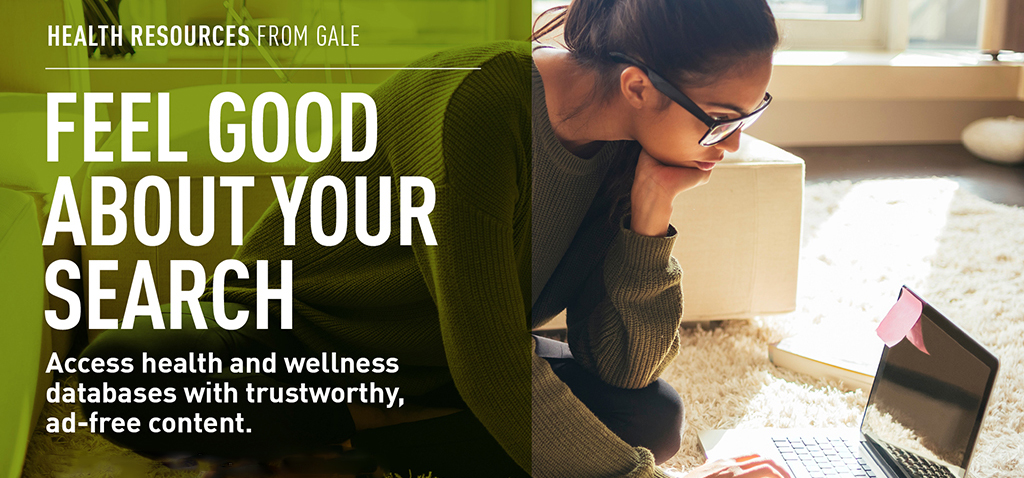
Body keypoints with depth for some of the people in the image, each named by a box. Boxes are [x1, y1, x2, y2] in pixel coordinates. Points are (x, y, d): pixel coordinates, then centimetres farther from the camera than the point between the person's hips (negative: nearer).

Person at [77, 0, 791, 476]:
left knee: (650, 414, -18)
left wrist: (650, 212, -22)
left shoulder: (624, 152, -8)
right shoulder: (480, 109, -31)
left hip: (435, 370, 6)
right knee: (123, 379, -33)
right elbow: (490, 370, -29)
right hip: (305, 337, -6)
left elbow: (623, 364, -10)